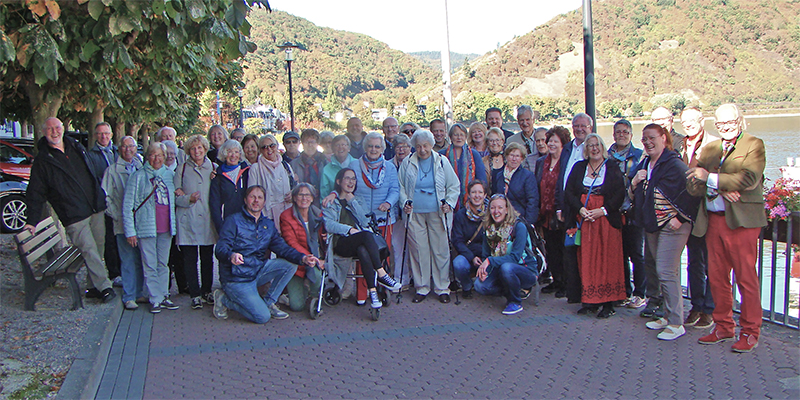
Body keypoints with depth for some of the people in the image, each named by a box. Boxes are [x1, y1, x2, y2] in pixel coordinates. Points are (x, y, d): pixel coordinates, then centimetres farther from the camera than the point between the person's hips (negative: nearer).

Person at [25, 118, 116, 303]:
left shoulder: (77, 147, 12)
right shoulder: (42, 161, -1)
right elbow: (35, 194, 0)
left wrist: (101, 199, 22)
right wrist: (32, 221, -5)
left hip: (96, 209, 5)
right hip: (74, 216, -5)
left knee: (98, 247, 8)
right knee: (89, 251, -9)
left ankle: (94, 287, 19)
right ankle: (104, 286, -2)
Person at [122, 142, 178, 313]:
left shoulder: (170, 175, 9)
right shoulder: (138, 176, -2)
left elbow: (175, 199, 26)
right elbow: (127, 206, -4)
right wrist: (130, 231, -8)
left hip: (166, 228, 4)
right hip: (146, 228, -4)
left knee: (163, 264, 11)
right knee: (150, 266, -1)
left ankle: (163, 296, 19)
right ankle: (155, 300, 7)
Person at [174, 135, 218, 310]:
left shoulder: (214, 168, 9)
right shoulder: (182, 169, 6)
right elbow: (175, 196, 3)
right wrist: (188, 199, -15)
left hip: (208, 219, 1)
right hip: (188, 220, -1)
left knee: (207, 258, 7)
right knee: (190, 259, -2)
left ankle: (206, 291, 21)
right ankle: (195, 295, 5)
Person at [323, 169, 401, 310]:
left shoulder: (357, 200, 26)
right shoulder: (331, 201, 14)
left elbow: (365, 221, 8)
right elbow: (327, 224, -4)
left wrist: (352, 202, 3)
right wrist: (349, 229, -17)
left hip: (360, 243, 3)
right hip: (340, 243, -3)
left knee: (363, 251, -36)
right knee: (366, 235, -35)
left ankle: (372, 290, -41)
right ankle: (381, 273, -36)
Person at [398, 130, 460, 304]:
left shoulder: (442, 162, 6)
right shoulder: (407, 163, 7)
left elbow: (454, 186, 10)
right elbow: (401, 186, 14)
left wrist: (449, 203, -3)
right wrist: (405, 203, -2)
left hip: (437, 213, 0)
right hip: (415, 214, 1)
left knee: (440, 250, 1)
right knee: (418, 250, 1)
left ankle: (442, 288, 12)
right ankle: (421, 288, 13)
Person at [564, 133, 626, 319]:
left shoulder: (613, 168, 4)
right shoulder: (578, 167, 12)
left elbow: (620, 194, -3)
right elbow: (568, 192, 6)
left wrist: (603, 210, -14)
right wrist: (580, 208, -9)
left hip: (606, 219, -3)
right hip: (583, 219, 3)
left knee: (607, 260, -4)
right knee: (586, 260, 2)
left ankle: (608, 303, 0)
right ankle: (590, 301, 9)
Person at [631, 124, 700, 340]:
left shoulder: (674, 164, -12)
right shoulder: (644, 164, 12)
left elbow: (691, 193, -15)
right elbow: (633, 196, 15)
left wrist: (680, 218, -14)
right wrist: (635, 183, -5)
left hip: (672, 226, -8)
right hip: (652, 225, 8)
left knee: (666, 272, -10)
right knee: (663, 272, 14)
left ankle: (676, 323, -2)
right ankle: (668, 316, 24)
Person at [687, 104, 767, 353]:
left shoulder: (754, 145, 1)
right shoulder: (709, 149, 16)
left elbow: (749, 179, -14)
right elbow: (693, 185, 6)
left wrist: (711, 178, -12)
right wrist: (721, 189, -11)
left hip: (742, 220, -5)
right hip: (713, 220, 5)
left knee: (746, 277, -1)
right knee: (716, 277, 9)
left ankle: (750, 332, 11)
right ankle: (723, 326, 22)